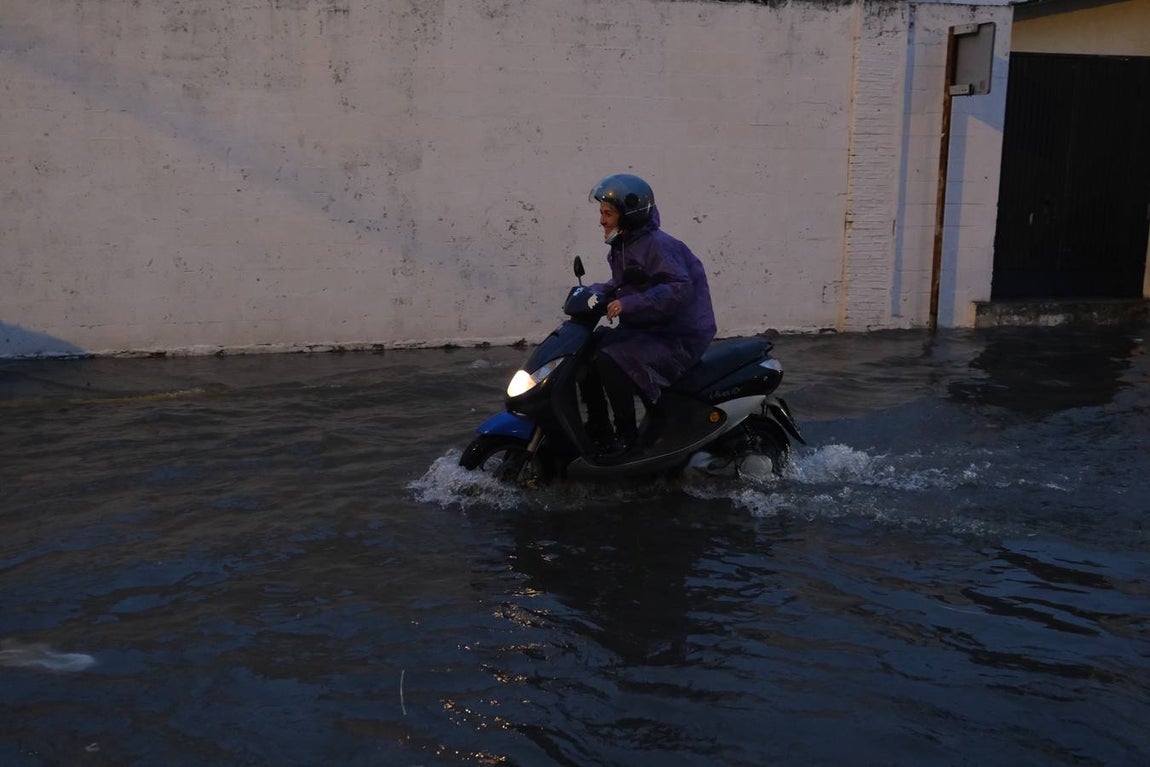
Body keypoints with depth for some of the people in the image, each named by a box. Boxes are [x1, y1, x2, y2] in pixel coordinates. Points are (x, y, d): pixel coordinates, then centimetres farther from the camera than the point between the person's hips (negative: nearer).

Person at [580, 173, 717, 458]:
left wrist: (628, 304, -33)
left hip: (678, 338, -10)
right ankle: (598, 429, 13)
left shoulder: (656, 245, -19)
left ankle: (627, 432, -14)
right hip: (642, 331, 10)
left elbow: (679, 288, -29)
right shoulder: (624, 246, 10)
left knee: (609, 359, -27)